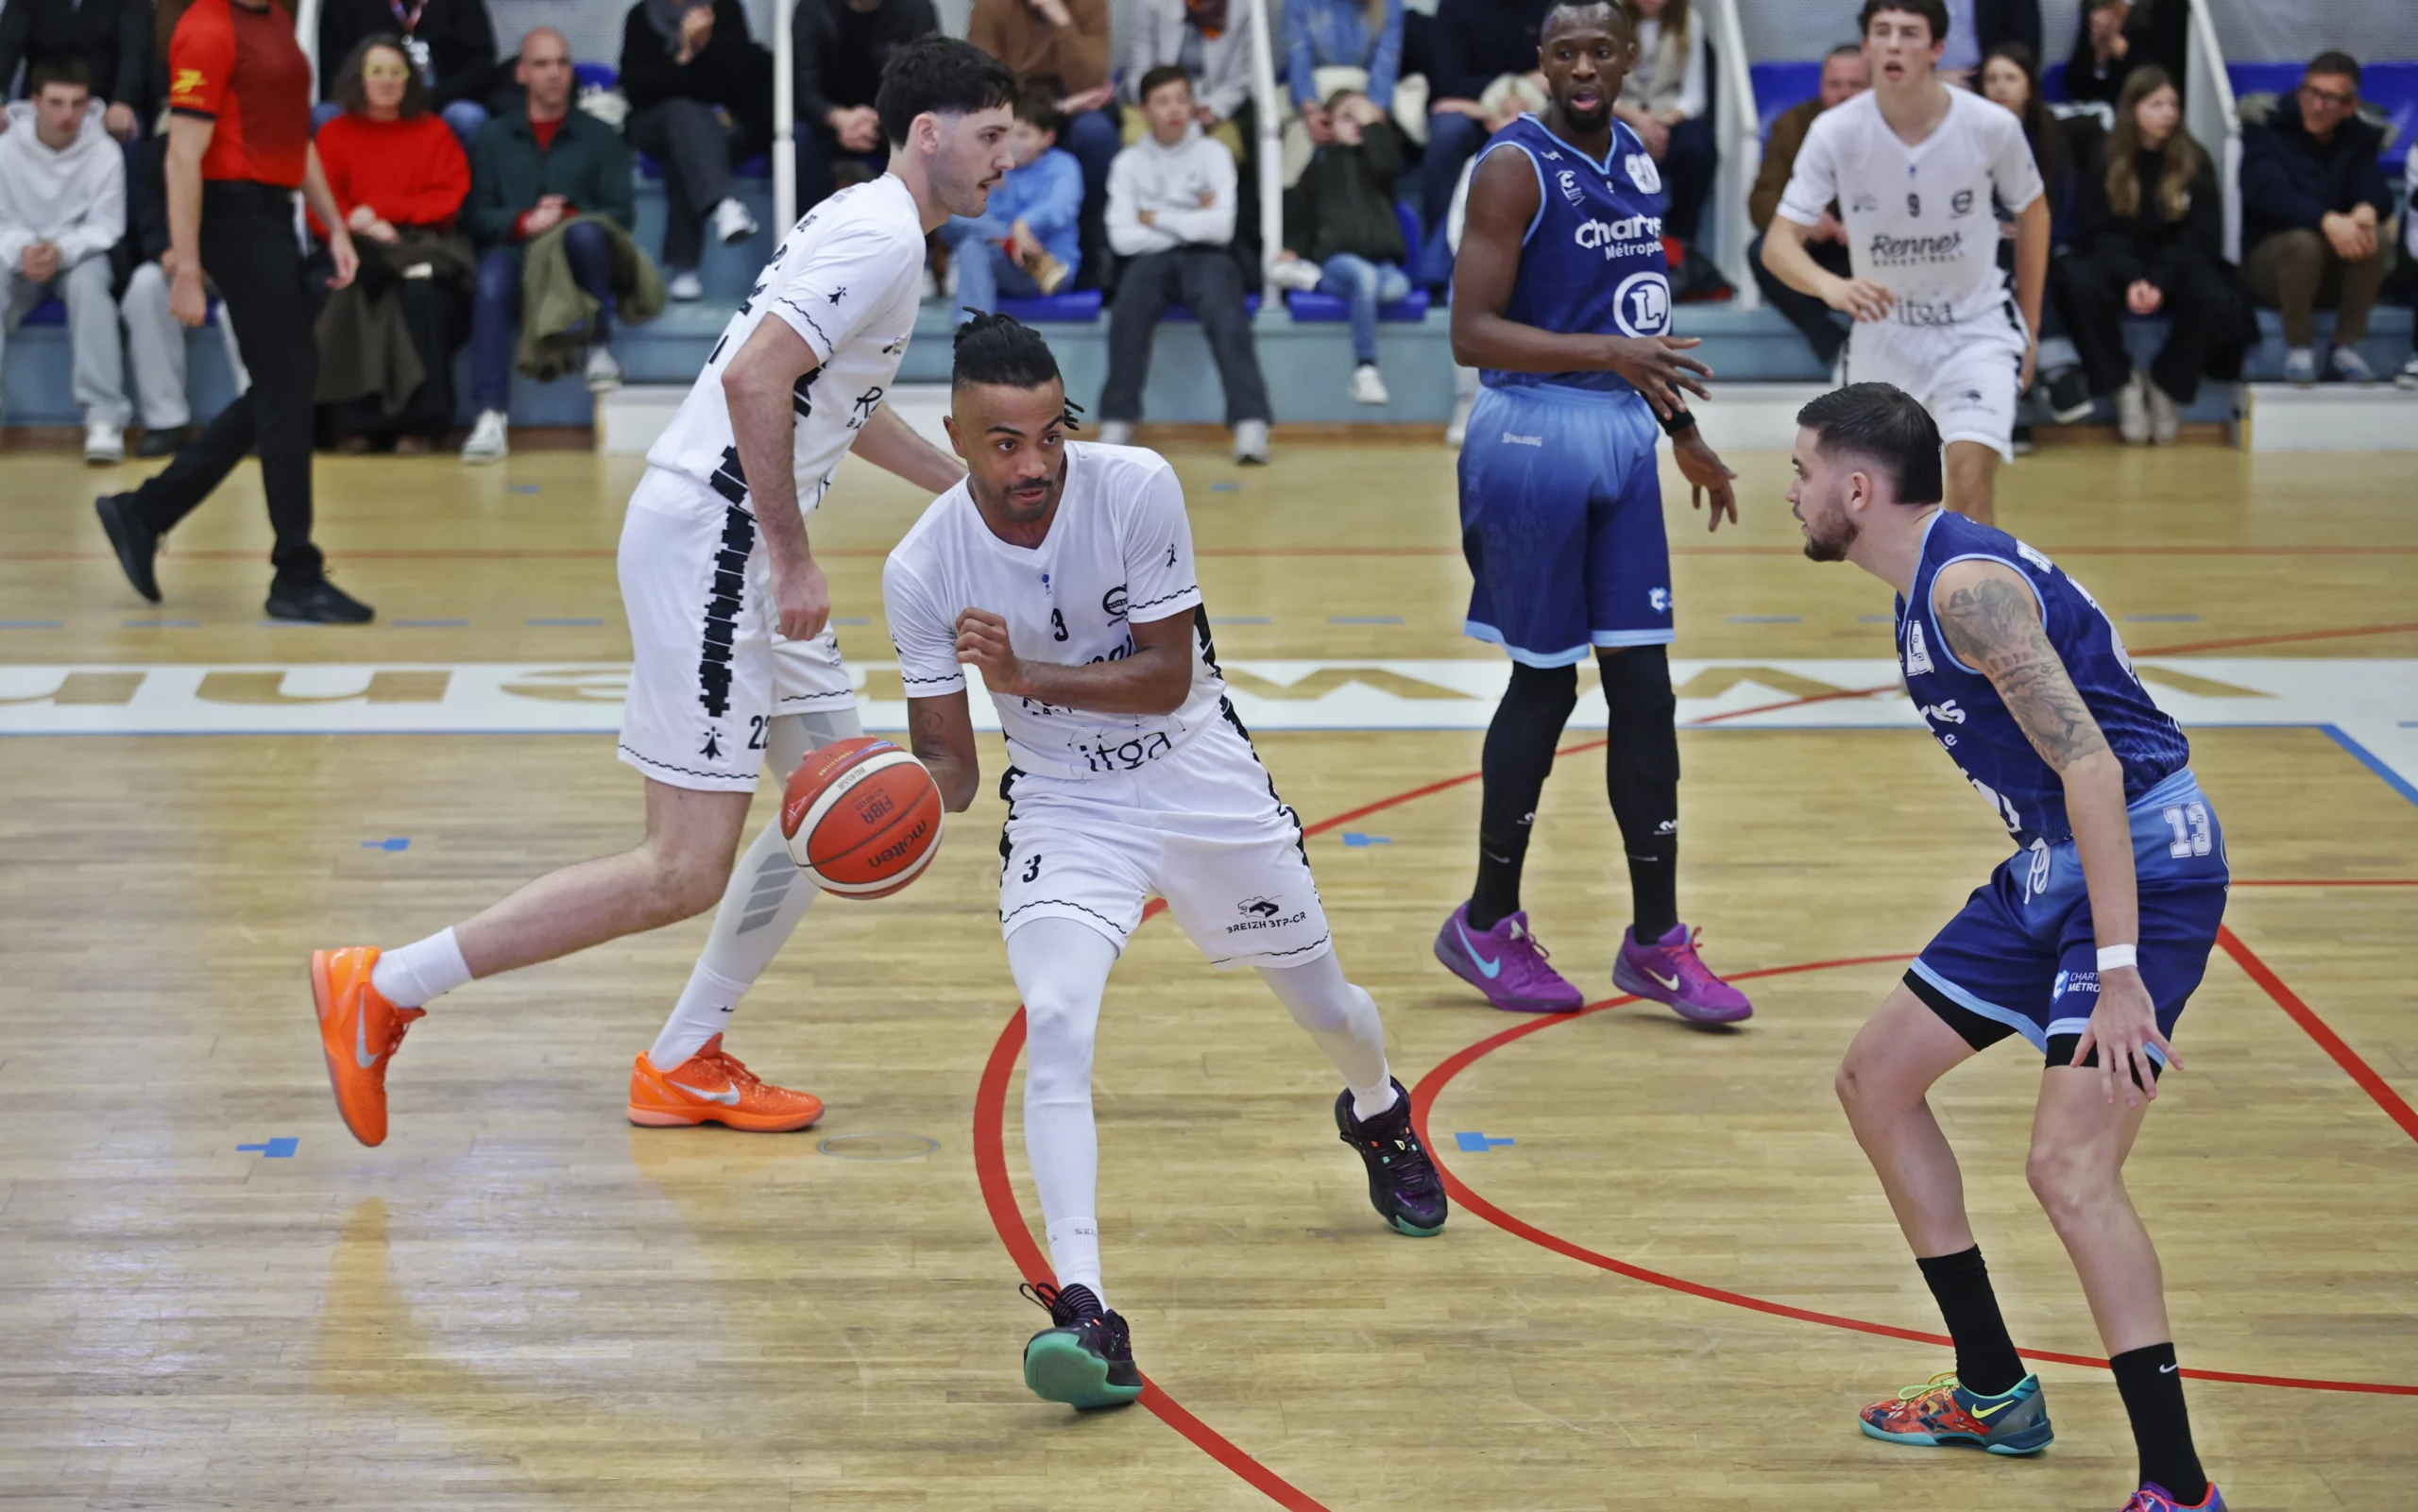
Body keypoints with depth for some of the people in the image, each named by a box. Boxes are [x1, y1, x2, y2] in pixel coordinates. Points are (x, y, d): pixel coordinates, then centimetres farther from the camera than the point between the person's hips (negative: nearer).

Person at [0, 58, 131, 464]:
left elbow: (105, 227, -12)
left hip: (79, 255, -1)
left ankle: (104, 416, -36)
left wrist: (62, 250, -31)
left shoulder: (105, 152, -11)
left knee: (88, 282, -35)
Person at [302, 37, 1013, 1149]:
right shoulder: (882, 238, -15)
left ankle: (684, 1066, 20)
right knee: (684, 872, -9)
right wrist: (792, 558, -22)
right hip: (707, 545, -11)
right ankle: (382, 989, -4)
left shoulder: (867, 225, 17)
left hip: (740, 547, 11)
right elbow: (753, 378, -26)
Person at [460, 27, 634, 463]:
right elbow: (476, 215, 6)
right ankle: (491, 417, -46)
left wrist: (568, 217, -15)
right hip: (515, 254, 0)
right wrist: (524, 222, -15)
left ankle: (598, 346, -17)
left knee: (586, 232, -36)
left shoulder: (601, 137, 14)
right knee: (492, 277, -36)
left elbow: (620, 214, 4)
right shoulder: (493, 137, 16)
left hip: (576, 263, 0)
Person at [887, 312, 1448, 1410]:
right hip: (1064, 805, 0)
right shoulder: (923, 569, -18)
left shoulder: (1137, 488, -24)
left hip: (1201, 778, 1)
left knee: (1323, 1001, 19)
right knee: (1054, 1023, -26)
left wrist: (1023, 675, -33)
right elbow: (946, 764, -11)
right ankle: (1082, 1309, -32)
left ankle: (1379, 1115, 57)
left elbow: (1170, 674, -20)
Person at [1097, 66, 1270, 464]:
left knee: (1224, 311, -34)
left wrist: (1158, 219, -3)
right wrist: (1188, 225, -3)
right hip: (1152, 258, 1)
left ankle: (1251, 424, -40)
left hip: (1205, 257, -1)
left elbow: (1220, 227, -6)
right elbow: (1122, 237, -3)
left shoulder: (1213, 155, 6)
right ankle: (1116, 425, -27)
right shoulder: (1130, 162, 9)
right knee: (1130, 307, -33)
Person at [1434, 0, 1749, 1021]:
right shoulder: (1514, 167, -13)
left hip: (1622, 436, 7)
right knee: (1545, 685, 1)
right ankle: (1487, 926, 18)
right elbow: (1471, 333, -19)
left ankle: (1656, 941, 12)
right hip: (1535, 432, -7)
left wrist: (1682, 430, 24)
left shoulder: (1636, 160, 10)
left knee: (1643, 686, 5)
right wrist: (1609, 351, -28)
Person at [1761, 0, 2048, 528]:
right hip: (1884, 331, 2)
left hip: (1977, 330, -2)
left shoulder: (1992, 126, -17)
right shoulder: (1836, 132, -18)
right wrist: (1831, 286, -43)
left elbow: (2032, 214, 2)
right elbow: (1778, 243, -21)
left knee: (1970, 481, -21)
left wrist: (2028, 333, 6)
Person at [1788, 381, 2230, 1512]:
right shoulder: (1927, 584, 11)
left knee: (2068, 1168, -21)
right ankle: (1995, 1395, 27)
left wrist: (2119, 971, -30)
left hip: (2146, 866, -11)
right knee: (1875, 1080, 17)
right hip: (2052, 867, 11)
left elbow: (2092, 769, -26)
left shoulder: (1970, 585, -20)